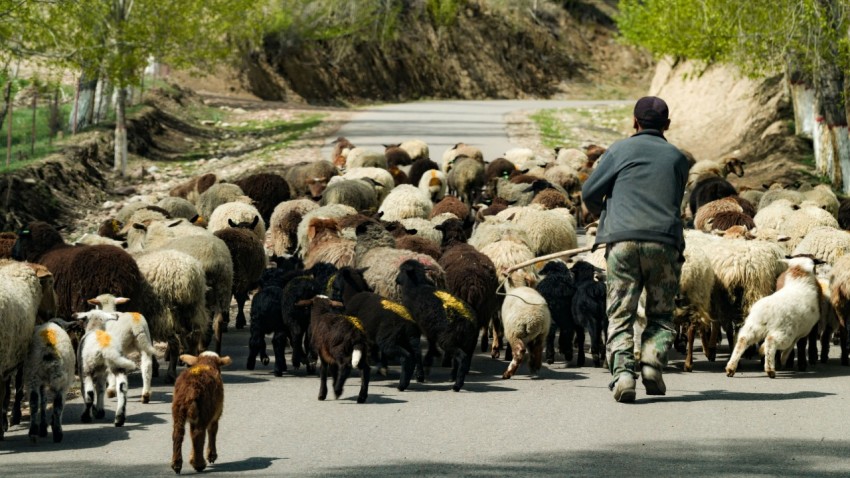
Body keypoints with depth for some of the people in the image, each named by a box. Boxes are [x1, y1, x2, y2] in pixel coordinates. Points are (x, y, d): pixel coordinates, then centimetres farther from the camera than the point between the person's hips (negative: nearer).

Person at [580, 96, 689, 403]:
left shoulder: (620, 151, 9)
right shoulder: (677, 158, 17)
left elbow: (589, 193, 10)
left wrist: (603, 214, 31)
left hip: (622, 241, -1)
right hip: (664, 242, 1)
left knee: (620, 316, 1)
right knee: (661, 315, 12)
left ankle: (622, 371, -18)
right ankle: (652, 361, -12)